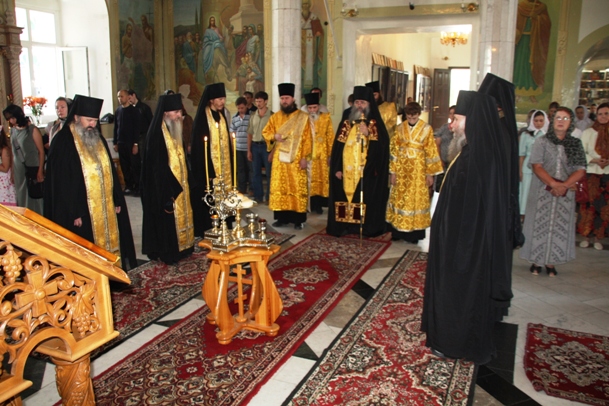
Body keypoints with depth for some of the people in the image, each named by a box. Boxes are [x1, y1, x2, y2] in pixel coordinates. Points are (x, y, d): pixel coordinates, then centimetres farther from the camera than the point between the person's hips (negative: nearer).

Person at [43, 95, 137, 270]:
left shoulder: (97, 138, 11)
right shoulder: (63, 141, -11)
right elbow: (61, 182, -13)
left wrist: (117, 200, 9)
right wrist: (74, 213, -16)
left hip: (106, 207, 7)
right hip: (82, 210, -6)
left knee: (109, 241, 12)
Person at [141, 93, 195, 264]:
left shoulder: (175, 130, 8)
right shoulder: (157, 133, -18)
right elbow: (157, 165, -21)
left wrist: (184, 182, 10)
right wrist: (169, 190, -21)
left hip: (178, 184, 9)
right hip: (164, 186, -9)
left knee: (180, 216, 14)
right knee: (167, 221, 0)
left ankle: (181, 247, 25)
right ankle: (168, 252, 11)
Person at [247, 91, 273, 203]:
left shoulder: (272, 116, -6)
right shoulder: (253, 116, 9)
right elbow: (250, 134, 12)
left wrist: (273, 151, -14)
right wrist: (249, 150, 7)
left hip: (267, 146, -5)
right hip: (255, 146, 5)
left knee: (269, 173, 1)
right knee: (256, 173, 9)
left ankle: (269, 197, 10)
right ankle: (258, 196, 20)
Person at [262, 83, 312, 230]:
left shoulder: (303, 117, -1)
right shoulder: (275, 117, 9)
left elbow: (307, 139, -4)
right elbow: (265, 133, 12)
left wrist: (305, 157, -11)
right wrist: (274, 137, -11)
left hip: (296, 159, -3)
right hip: (279, 159, 4)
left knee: (298, 188, -1)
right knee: (279, 187, 5)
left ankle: (299, 219, 6)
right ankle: (282, 217, 14)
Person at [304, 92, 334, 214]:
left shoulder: (326, 118, 4)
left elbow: (330, 137, 3)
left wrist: (331, 154, -3)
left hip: (322, 154, 0)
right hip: (307, 154, 0)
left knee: (322, 178, 3)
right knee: (309, 180, 2)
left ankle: (318, 204, 12)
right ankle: (309, 204, 9)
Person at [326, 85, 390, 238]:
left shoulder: (375, 123, 2)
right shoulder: (347, 120, 9)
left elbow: (382, 145, -7)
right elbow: (338, 145, 6)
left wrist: (368, 134, -19)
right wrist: (337, 167, -1)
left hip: (367, 171, -2)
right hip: (346, 170, 3)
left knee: (365, 200, -1)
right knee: (345, 198, 3)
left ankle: (367, 227, 11)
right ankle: (344, 226, 14)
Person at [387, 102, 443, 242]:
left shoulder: (426, 129, -5)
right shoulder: (400, 128, 1)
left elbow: (431, 152, -3)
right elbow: (394, 150, 2)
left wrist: (430, 173, -3)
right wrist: (393, 171, -2)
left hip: (418, 170, -2)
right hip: (401, 169, 2)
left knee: (416, 200, 4)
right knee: (399, 199, 7)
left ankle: (414, 232, 14)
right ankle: (398, 231, 18)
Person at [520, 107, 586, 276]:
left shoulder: (576, 144, 9)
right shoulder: (542, 141, 3)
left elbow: (580, 170, 2)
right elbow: (537, 166, -7)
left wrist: (564, 185, -15)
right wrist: (553, 183, -20)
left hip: (566, 193, 2)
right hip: (542, 191, -2)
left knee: (560, 227, 2)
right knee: (540, 225, 0)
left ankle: (551, 262, 10)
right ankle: (536, 261, 9)